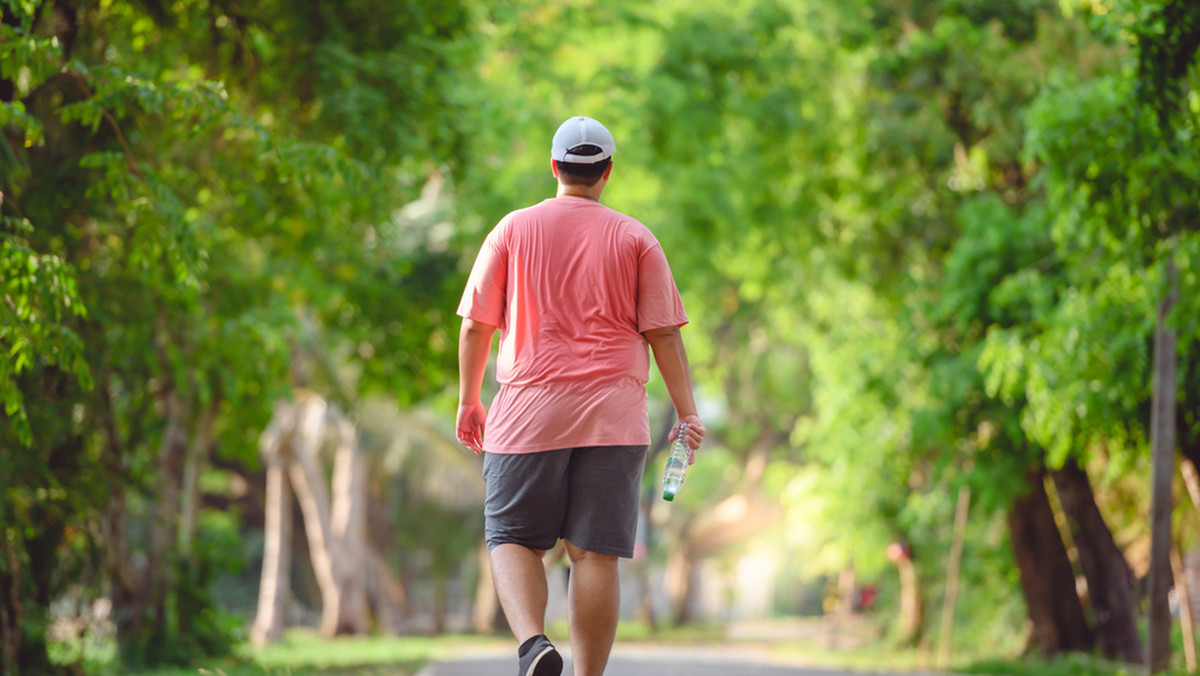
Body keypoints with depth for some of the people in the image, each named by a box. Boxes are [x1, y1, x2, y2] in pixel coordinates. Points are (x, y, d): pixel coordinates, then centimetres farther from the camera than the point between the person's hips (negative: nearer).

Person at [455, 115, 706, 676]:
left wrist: (468, 401, 15)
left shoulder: (513, 230, 5)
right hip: (613, 416, 1)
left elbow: (476, 325, 5)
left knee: (512, 540, 5)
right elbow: (663, 333, 1)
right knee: (595, 552, 1)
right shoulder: (636, 239, 6)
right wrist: (687, 414, 4)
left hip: (529, 409, -1)